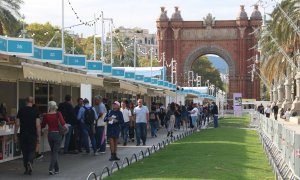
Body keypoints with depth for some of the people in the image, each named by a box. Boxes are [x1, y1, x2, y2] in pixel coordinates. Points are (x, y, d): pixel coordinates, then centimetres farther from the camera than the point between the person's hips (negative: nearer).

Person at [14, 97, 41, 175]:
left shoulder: (21, 111, 0)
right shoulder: (35, 111, -5)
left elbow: (17, 124, 0)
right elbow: (38, 125, -8)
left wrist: (15, 135, 8)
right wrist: (39, 136, -1)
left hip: (23, 134, 2)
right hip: (32, 134, -2)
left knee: (24, 151, 12)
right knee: (32, 151, 8)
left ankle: (26, 169, 15)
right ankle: (30, 162, -20)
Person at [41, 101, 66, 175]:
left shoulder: (46, 115, -3)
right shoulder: (58, 114, -10)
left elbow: (43, 126, 5)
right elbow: (62, 123, -20)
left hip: (50, 134, 3)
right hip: (57, 134, -3)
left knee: (53, 152, 17)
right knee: (55, 152, 1)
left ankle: (56, 169, 23)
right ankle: (51, 168, -15)